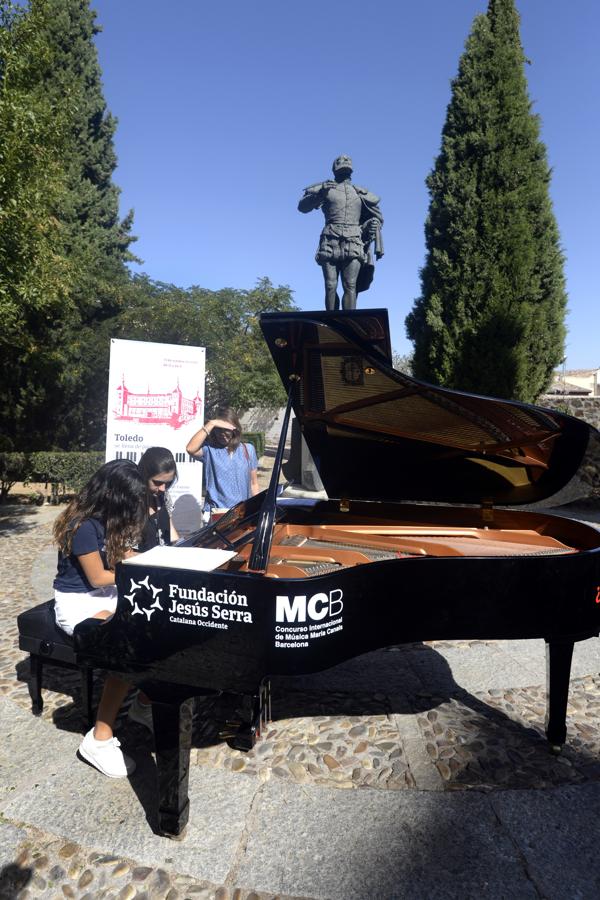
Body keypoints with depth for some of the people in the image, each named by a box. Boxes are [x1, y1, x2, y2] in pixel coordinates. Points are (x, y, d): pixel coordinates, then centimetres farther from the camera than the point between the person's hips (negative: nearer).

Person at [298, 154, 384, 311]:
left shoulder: (360, 193, 22)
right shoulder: (326, 188, 16)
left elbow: (377, 216, 26)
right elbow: (302, 206, 6)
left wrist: (374, 225, 3)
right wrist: (319, 193, -10)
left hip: (353, 246, 1)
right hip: (330, 244, -1)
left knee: (350, 287, -13)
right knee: (330, 286, -7)